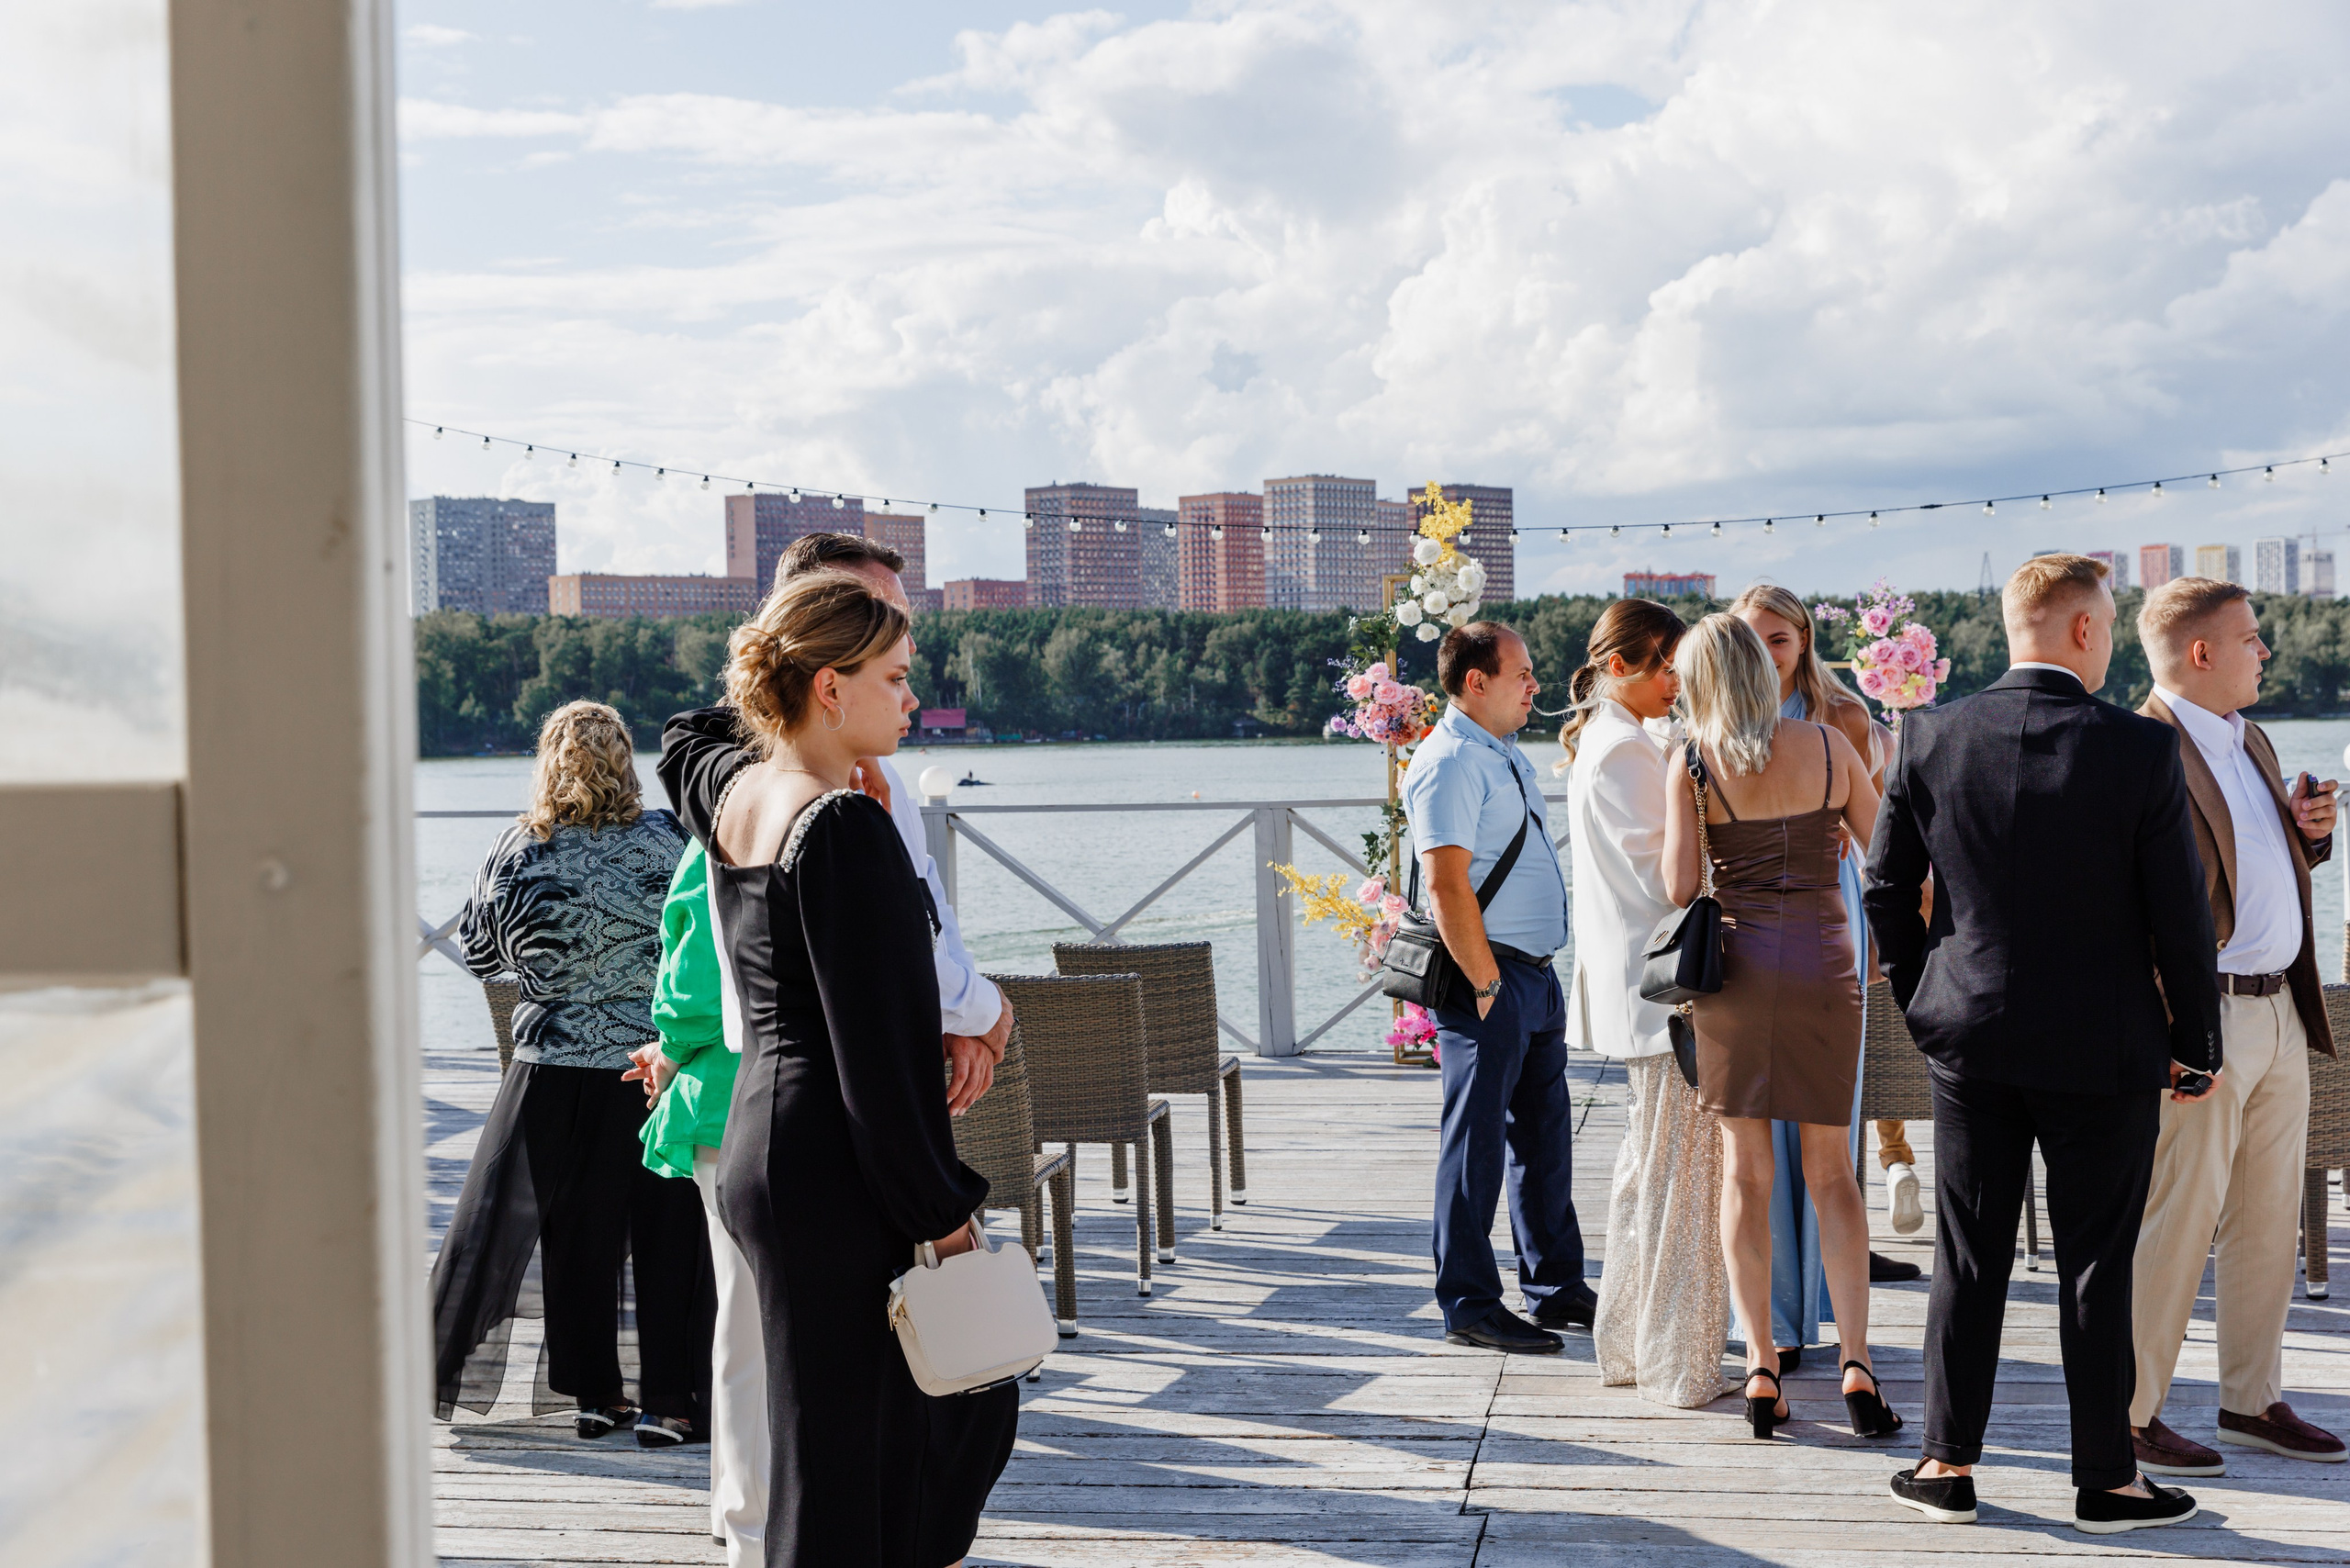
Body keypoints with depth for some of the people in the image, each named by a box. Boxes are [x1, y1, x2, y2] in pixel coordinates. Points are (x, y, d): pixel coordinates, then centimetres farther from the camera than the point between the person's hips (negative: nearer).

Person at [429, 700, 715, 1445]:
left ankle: (595, 1394, 18)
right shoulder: (666, 841, -8)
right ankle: (670, 1403, 8)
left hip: (554, 1076, 1)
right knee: (671, 1237, 6)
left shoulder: (517, 851, -5)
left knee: (574, 1236, 11)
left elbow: (478, 952, 8)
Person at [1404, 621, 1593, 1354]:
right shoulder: (1449, 762, -14)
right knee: (1477, 1141, -3)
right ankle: (1469, 1306, 5)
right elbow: (1446, 886, -21)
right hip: (1489, 975, -10)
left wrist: (1539, 977, 18)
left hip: (1536, 972, 10)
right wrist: (1488, 985, -20)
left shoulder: (1508, 756, 17)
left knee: (1545, 1134, 15)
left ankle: (1555, 1286, 26)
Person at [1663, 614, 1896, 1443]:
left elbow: (1680, 887, -5)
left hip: (1737, 959, -1)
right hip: (1822, 958, 1)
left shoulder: (1693, 760, -3)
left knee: (1745, 1172, 6)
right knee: (1831, 1172, 9)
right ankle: (1854, 1360, -1)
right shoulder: (1829, 745, 2)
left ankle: (1760, 1368, 3)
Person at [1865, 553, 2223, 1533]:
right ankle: (2104, 1480, 18)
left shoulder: (1929, 736, -4)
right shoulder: (2142, 750, -12)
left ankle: (1947, 1467, 17)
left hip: (1969, 1043, 3)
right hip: (2104, 1050, -2)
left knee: (1967, 1261, 11)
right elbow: (2179, 913, -7)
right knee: (2096, 1269, 8)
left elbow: (1886, 885, 2)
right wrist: (2195, 1043, 4)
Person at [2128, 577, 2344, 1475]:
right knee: (2178, 1221, -3)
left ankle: (2253, 1401, 25)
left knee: (2270, 1221, 13)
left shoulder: (2253, 744, 17)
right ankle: (2128, 1418, 7)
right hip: (2202, 1024, -9)